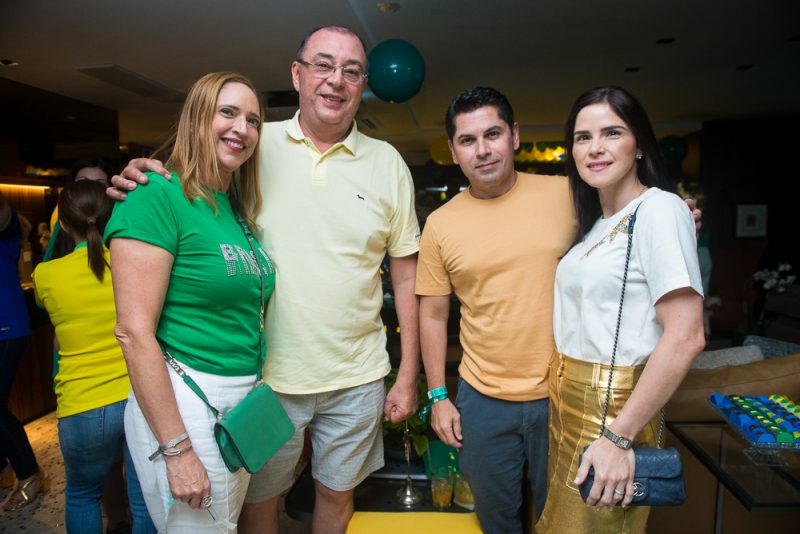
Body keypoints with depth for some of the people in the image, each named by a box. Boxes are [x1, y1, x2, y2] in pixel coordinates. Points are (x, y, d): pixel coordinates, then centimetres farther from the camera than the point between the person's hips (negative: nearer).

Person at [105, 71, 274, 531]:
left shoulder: (241, 211, 8)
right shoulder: (158, 196, -14)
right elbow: (134, 332, -18)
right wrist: (176, 449, -17)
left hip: (246, 401, 7)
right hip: (182, 403, -7)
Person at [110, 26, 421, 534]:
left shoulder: (388, 162, -1)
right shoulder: (256, 145, -4)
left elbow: (407, 273, 1)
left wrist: (409, 375, 0)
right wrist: (143, 179, -15)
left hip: (356, 377, 1)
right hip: (266, 373, 0)